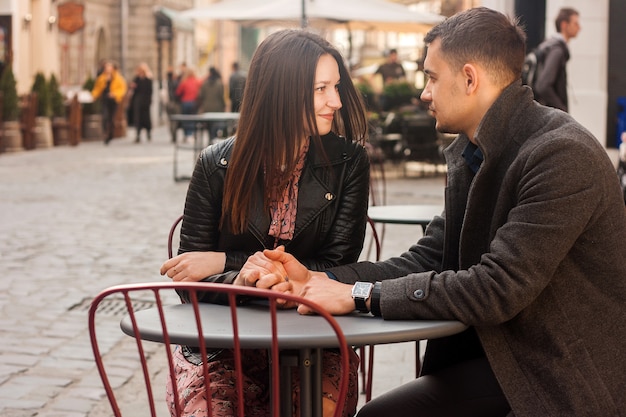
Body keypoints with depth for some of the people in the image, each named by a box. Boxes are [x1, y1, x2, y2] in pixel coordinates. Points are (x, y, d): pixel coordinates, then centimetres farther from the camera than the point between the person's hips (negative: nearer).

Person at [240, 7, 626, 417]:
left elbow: (497, 288, -26)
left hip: (573, 379, -7)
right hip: (503, 357, 8)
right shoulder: (470, 155, 6)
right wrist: (314, 279, -9)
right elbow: (424, 261, 3)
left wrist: (360, 294, -20)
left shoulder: (563, 154, -23)